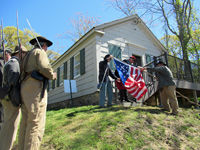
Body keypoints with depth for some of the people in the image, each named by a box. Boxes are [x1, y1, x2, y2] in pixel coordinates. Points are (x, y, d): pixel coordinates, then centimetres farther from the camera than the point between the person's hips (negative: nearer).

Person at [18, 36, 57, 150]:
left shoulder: (28, 55, 28)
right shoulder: (40, 52, 2)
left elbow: (24, 73, 22)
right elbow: (45, 68, -15)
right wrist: (53, 75, 3)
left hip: (24, 87, 9)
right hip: (35, 87, -9)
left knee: (25, 122, 10)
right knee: (36, 123, -10)